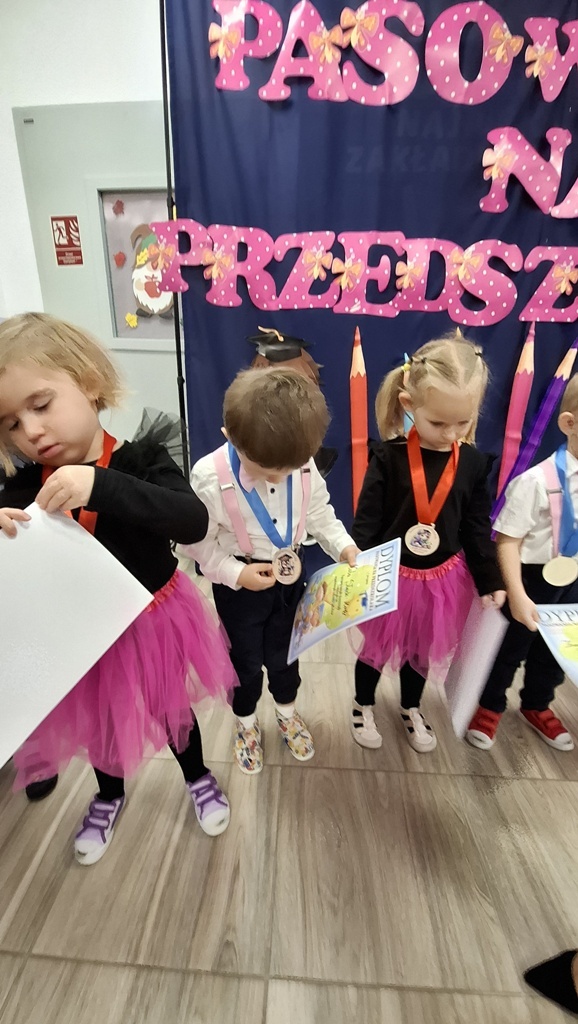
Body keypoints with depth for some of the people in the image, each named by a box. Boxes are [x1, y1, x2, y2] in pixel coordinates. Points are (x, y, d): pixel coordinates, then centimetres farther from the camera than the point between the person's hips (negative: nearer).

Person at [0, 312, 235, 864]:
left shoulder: (141, 459, -22)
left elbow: (193, 521, -35)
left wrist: (102, 486, -44)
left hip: (153, 622, -2)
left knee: (172, 708, 23)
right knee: (96, 719, 27)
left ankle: (198, 778, 57)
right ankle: (108, 795, 62)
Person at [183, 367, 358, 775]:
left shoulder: (303, 466, -16)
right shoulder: (211, 477, -28)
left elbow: (319, 512, -1)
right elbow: (199, 543, -18)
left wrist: (344, 545, -13)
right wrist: (236, 574, -24)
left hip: (291, 574, 3)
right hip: (241, 585, -3)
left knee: (284, 651, 24)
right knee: (246, 659, 19)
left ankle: (287, 712, 54)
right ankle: (246, 722, 50)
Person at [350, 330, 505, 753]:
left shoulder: (474, 463, -7)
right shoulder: (388, 457, -18)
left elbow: (478, 528, 1)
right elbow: (366, 521, -15)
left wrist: (490, 581, 3)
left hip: (442, 578, 3)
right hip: (391, 575, -3)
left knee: (423, 650, 24)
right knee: (377, 647, 18)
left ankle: (411, 710, 52)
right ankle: (364, 706, 46)